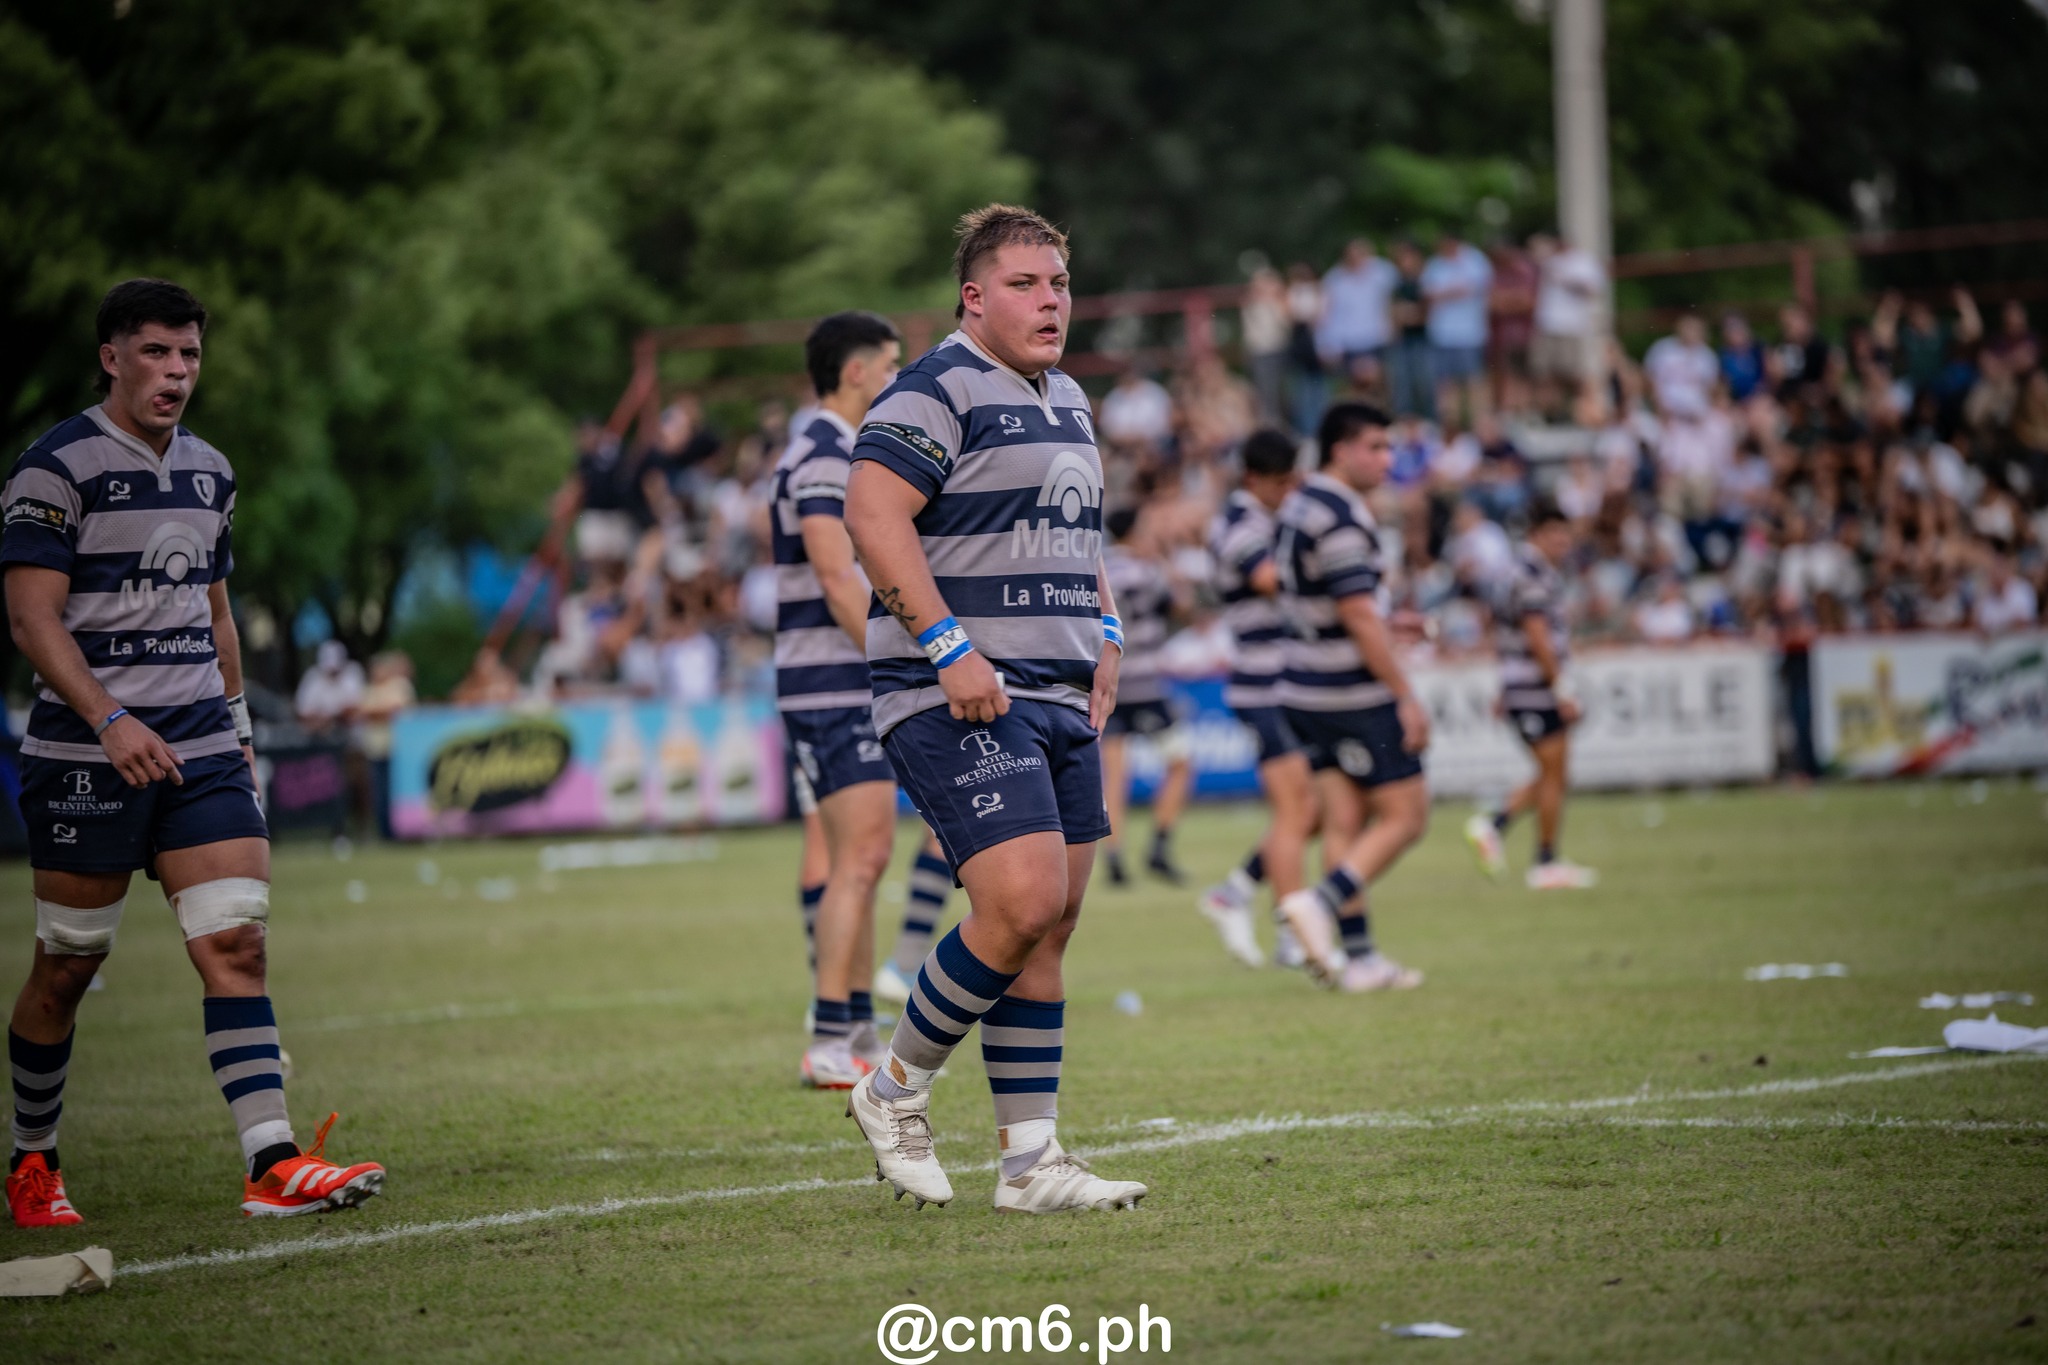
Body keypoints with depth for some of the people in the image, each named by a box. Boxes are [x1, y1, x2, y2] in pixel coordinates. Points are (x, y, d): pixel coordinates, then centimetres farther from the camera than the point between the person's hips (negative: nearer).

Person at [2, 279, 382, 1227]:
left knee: (235, 945, -8)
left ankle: (272, 1166, -14)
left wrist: (235, 723, 18)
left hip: (202, 749, 5)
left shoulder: (210, 473, 14)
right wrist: (110, 719, -24)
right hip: (87, 757, -5)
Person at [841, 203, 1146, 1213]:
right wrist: (951, 648, -23)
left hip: (1058, 701, 9)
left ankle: (1030, 1161, 11)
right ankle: (895, 1092, 2)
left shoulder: (1066, 401, 19)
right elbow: (872, 513, -20)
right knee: (1023, 904, -18)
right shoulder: (939, 390, -10)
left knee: (1053, 921, 6)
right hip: (959, 702, -9)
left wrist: (1104, 634, 19)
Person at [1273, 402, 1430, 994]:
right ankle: (1321, 903, -13)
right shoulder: (1340, 518, -19)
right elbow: (1360, 618, -21)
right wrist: (1407, 697, -18)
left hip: (1309, 693, 9)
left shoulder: (1299, 504, 12)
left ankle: (1358, 956, 6)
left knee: (1344, 822, 7)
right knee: (1405, 816, -1)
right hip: (1354, 695, -9)